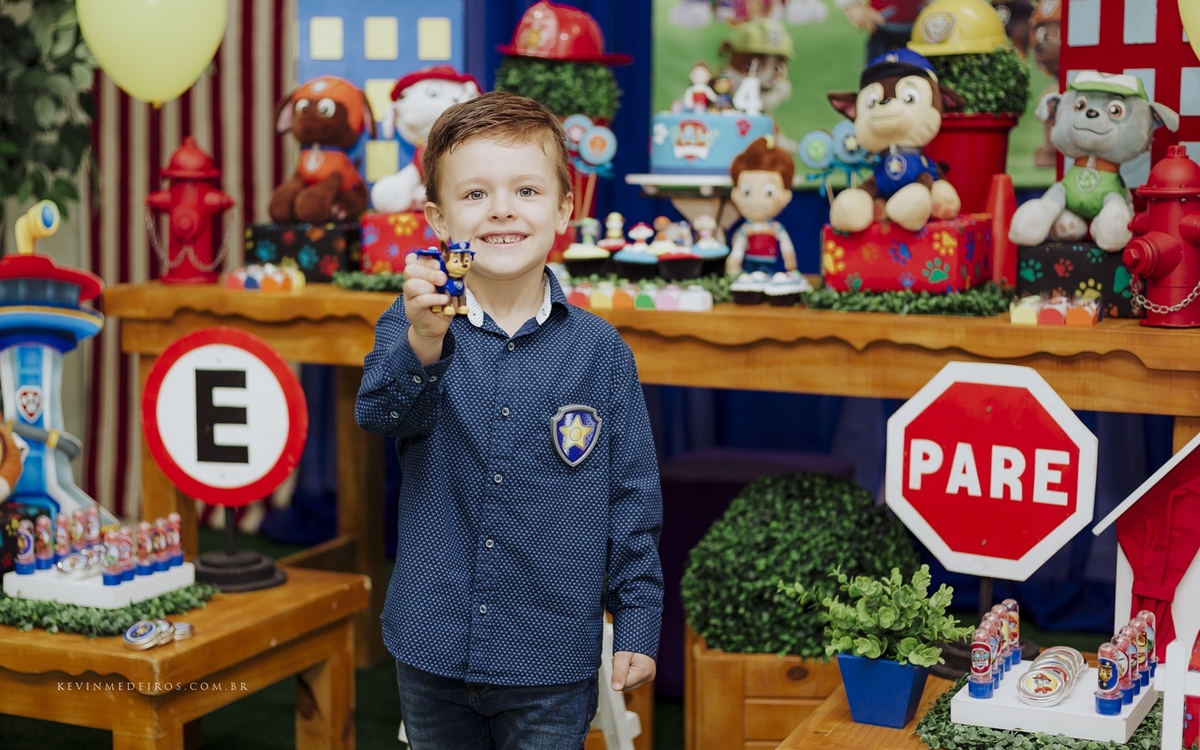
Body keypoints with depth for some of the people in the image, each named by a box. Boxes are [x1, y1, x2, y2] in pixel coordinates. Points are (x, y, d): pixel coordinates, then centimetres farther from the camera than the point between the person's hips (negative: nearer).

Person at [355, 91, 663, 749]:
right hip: (432, 649, 1)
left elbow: (632, 496, 2)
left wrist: (638, 623, 1)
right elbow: (379, 412, -24)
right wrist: (423, 344, -43)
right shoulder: (413, 327, -4)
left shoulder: (600, 351, -4)